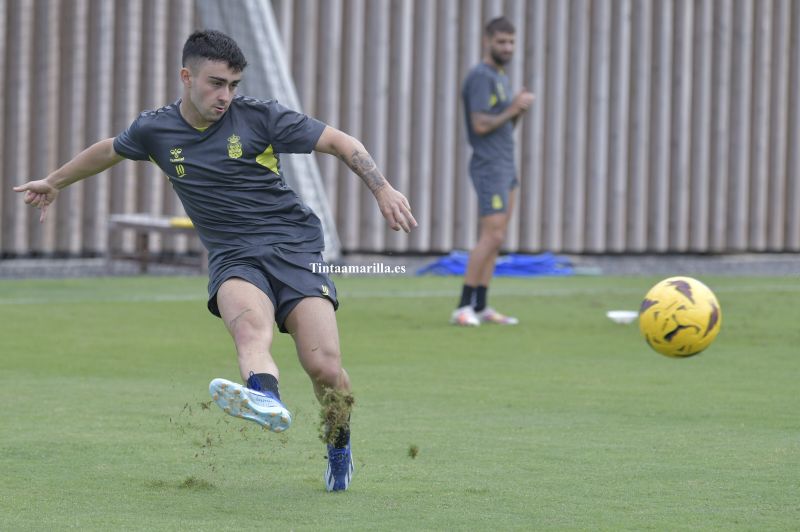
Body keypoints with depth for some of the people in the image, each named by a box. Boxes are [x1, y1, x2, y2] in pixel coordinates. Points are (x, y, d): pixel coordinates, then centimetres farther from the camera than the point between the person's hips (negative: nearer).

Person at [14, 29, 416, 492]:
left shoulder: (260, 117, -3)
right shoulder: (156, 131, 6)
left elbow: (341, 142, 0)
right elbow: (108, 151, 28)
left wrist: (383, 190, -12)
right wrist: (54, 182, 43)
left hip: (294, 245, -1)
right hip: (233, 257, 1)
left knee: (324, 367, -18)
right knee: (249, 320, -37)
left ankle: (340, 448, 12)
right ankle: (266, 399, -69)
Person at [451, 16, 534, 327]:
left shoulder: (501, 78, 18)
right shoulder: (480, 77, -11)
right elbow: (481, 125, -19)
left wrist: (519, 108, 3)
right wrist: (513, 109, -10)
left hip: (505, 168, 9)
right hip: (489, 167, -9)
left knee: (496, 240, 7)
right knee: (492, 236, -15)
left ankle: (480, 307, 8)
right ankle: (463, 307, -13)